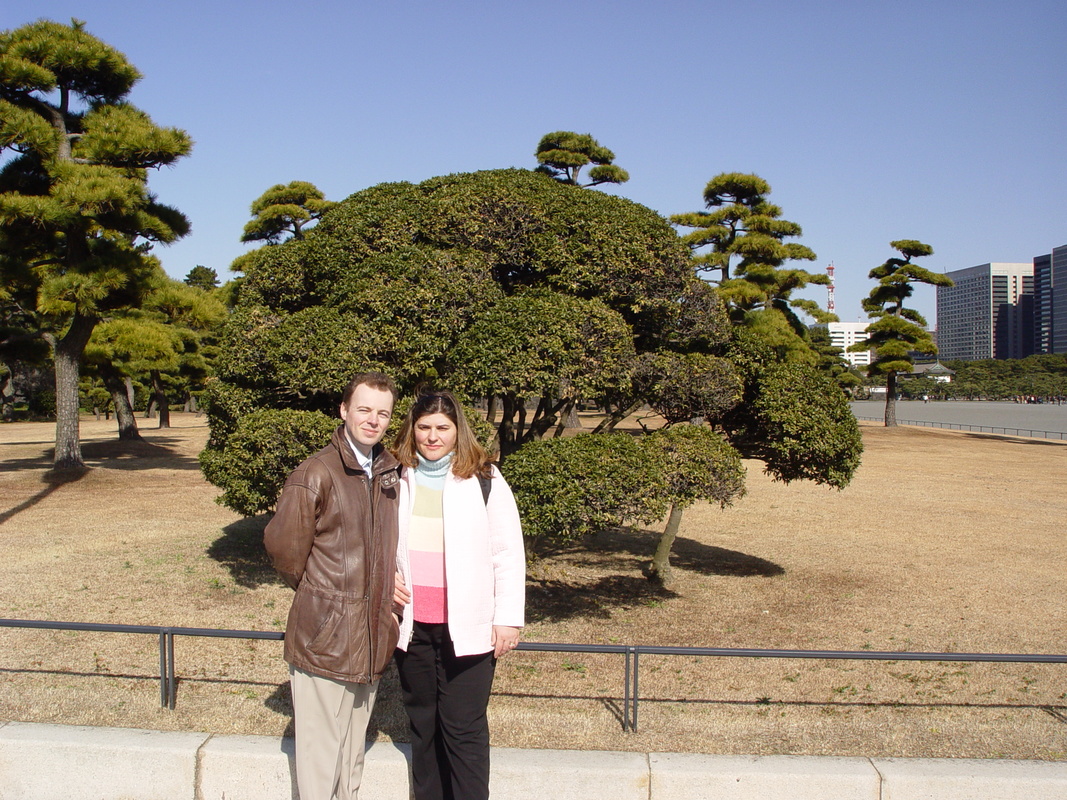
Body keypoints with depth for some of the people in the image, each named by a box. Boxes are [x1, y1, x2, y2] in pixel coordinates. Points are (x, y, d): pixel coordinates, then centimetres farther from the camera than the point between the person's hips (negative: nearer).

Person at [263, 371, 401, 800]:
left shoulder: (391, 472, 6)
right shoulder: (315, 474, -14)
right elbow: (283, 545, -11)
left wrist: (386, 596, 7)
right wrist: (316, 593, 1)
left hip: (371, 637, 6)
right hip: (323, 637, -6)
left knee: (353, 755, 19)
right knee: (321, 755, 4)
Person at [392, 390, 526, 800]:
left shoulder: (484, 480, -5)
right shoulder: (396, 479, 5)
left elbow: (508, 554, -5)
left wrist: (508, 619, -8)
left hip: (466, 626, -4)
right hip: (412, 624, 4)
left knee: (464, 728, -2)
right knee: (422, 724, 15)